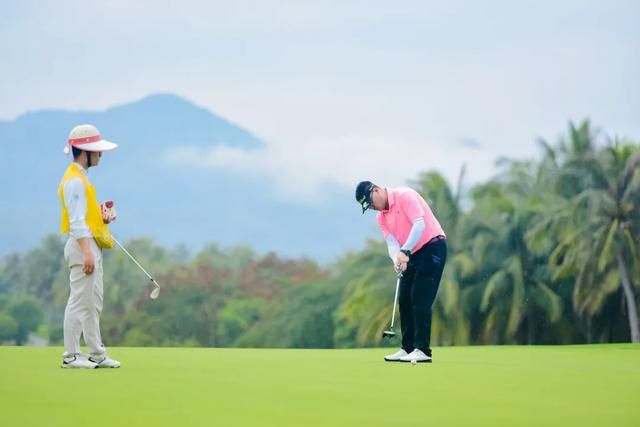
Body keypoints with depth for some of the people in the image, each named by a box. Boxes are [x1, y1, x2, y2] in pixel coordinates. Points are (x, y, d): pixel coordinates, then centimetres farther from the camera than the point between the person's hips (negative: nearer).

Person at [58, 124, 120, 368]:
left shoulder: (81, 178, 18)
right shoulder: (74, 180, -14)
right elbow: (76, 221, -21)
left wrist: (102, 218, 9)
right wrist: (86, 252, -27)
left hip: (91, 247, 11)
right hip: (82, 246, -11)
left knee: (94, 304, 13)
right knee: (79, 302, -8)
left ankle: (97, 355, 18)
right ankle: (71, 356, -4)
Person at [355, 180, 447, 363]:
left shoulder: (405, 196, -14)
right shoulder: (381, 218, 11)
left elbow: (419, 225, -23)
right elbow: (392, 242, -1)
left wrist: (405, 251, -30)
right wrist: (397, 260, -23)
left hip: (432, 246, -9)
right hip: (413, 254, 9)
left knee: (420, 299, -14)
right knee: (405, 300, 6)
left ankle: (422, 350, -16)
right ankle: (408, 348, 12)